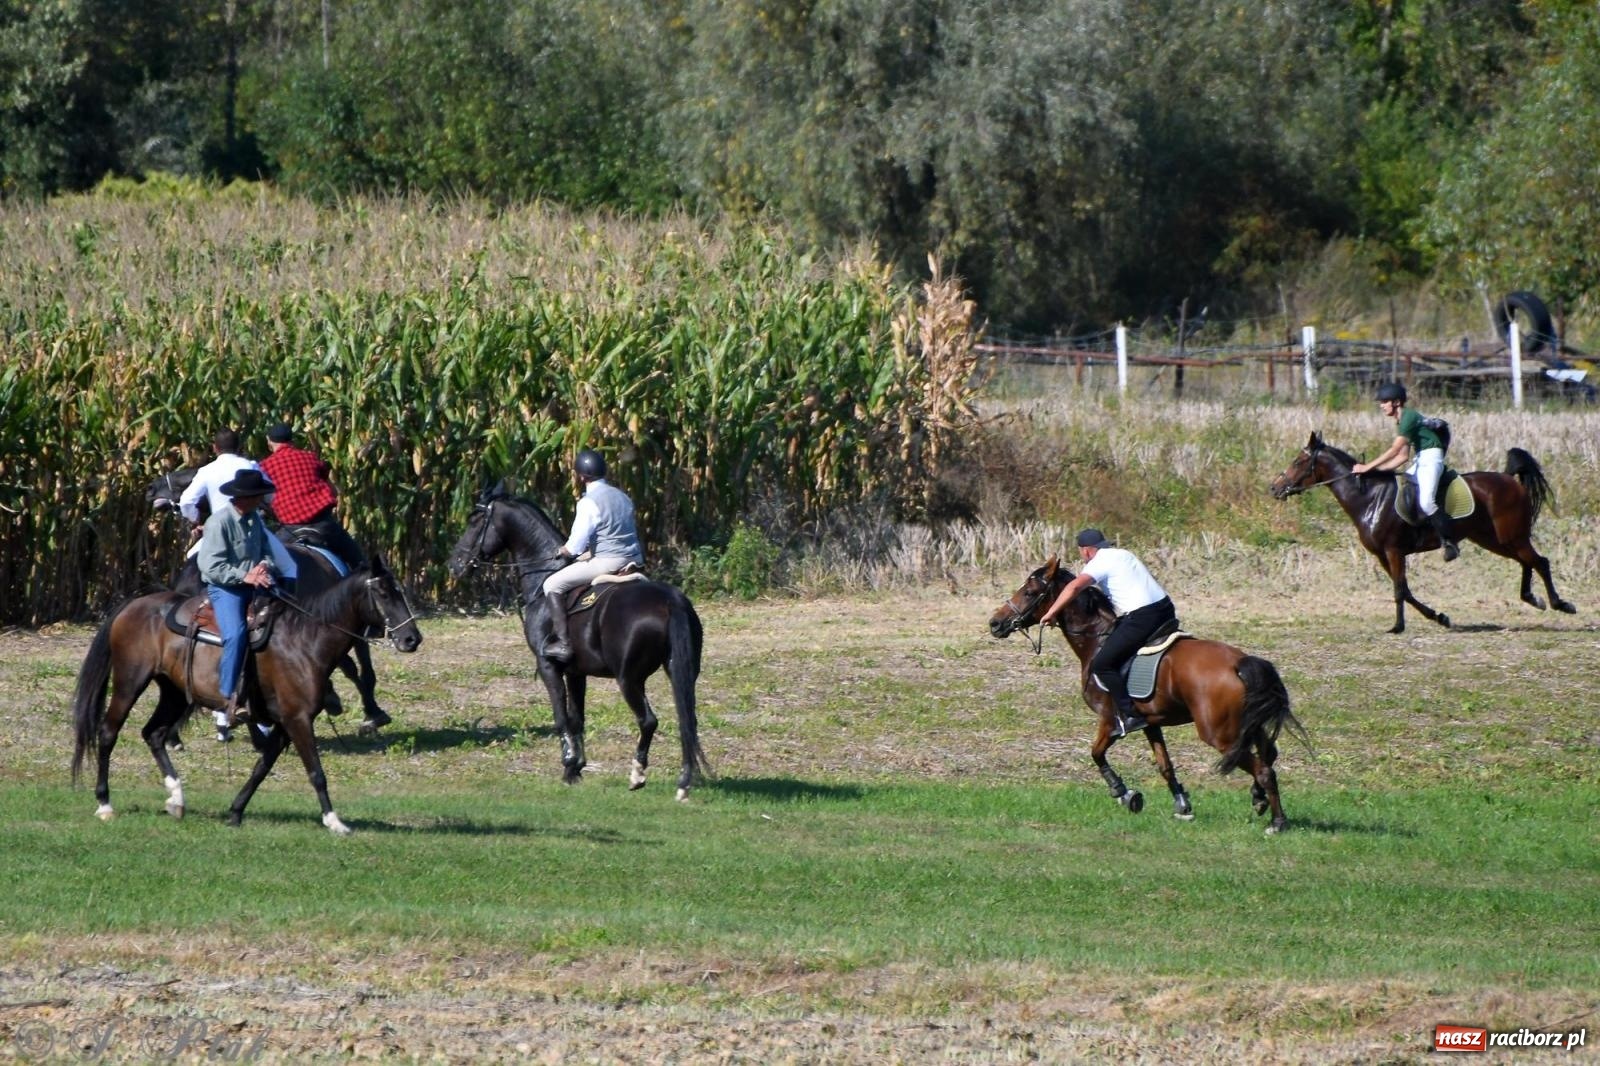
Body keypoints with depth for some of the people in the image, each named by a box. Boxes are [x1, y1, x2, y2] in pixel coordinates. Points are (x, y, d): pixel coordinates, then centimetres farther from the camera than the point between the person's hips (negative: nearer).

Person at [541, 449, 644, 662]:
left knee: (553, 585, 0)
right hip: (633, 562, 8)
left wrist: (564, 551, 7)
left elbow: (575, 546, -16)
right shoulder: (622, 497, 13)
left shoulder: (589, 502, -12)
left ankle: (562, 643, -8)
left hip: (607, 562, -8)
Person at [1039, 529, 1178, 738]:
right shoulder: (1124, 554, 21)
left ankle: (1129, 715, -9)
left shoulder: (1098, 563, -5)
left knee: (1101, 665, -6)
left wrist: (1051, 613, -18)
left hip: (1141, 618, -9)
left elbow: (1074, 587, -20)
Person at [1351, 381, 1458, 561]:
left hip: (1431, 459, -11)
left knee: (1425, 502, -27)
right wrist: (1377, 469, 7)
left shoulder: (1409, 416, -13)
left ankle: (1449, 541, -19)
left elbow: (1394, 451, -19)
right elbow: (1402, 457, 16)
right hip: (1418, 462, 11)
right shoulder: (1401, 421, 17)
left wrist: (1368, 467, -18)